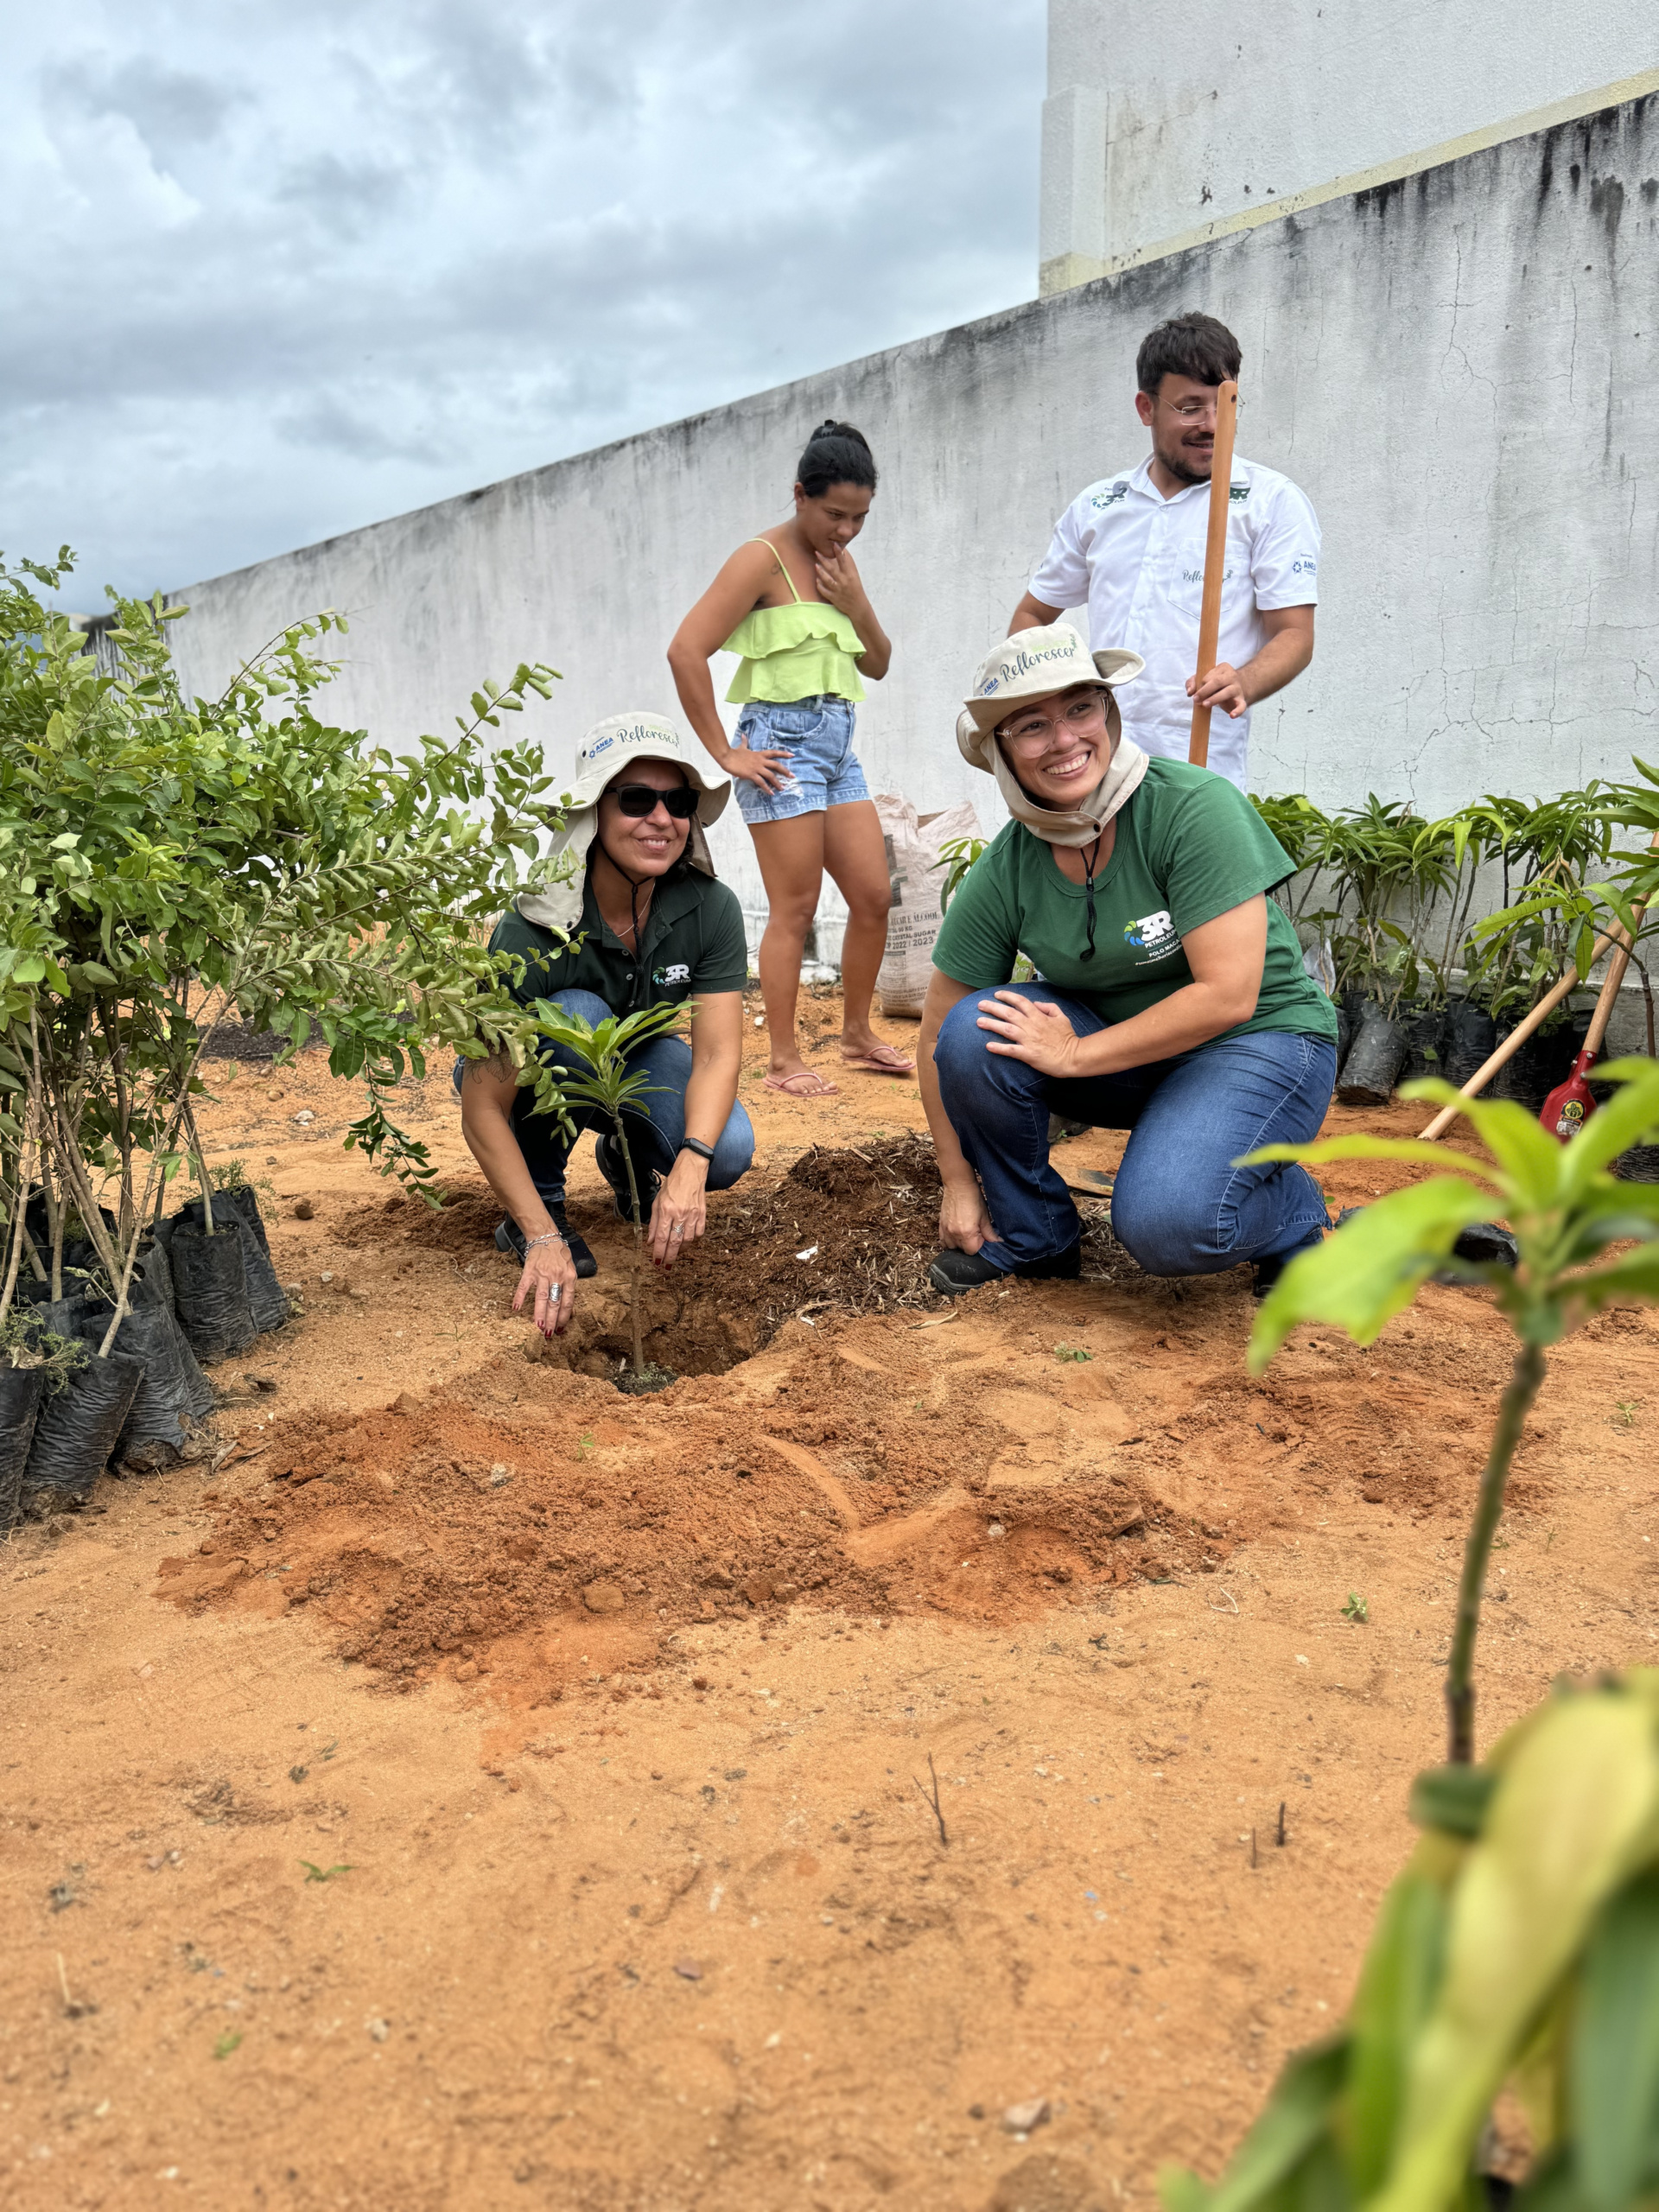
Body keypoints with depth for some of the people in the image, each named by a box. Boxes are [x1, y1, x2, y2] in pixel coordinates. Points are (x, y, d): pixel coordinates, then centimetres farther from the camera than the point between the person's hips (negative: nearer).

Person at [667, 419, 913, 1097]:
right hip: (784, 742, -8)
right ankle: (784, 1061, 2)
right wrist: (724, 753, -15)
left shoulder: (839, 562, 15)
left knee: (874, 897, 7)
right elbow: (686, 651, -17)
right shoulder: (764, 559, -9)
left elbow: (877, 665, 19)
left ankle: (857, 1035, 23)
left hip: (838, 743, 8)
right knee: (794, 909, -6)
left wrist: (856, 603, 0)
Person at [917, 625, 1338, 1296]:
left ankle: (1292, 1214, 6)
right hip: (1122, 1052, 5)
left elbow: (1229, 995, -27)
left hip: (1257, 1040, -4)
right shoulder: (1004, 872, -10)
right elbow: (940, 1032, -2)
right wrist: (958, 1182, -1)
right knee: (974, 1032, -21)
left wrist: (1075, 1054, -22)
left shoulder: (1194, 808, -23)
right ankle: (1031, 1235, 2)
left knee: (1165, 1223, -30)